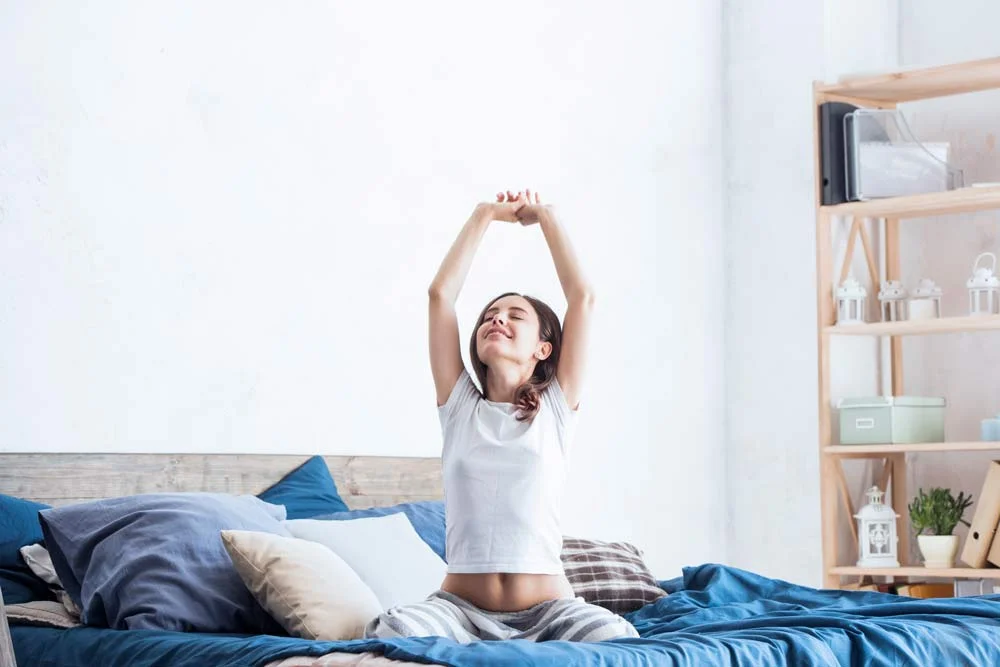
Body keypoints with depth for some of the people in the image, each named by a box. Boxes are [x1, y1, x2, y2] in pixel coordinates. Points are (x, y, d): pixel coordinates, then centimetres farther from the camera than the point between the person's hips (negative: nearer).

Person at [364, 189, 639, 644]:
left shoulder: (555, 407, 10)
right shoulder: (459, 404, 13)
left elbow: (583, 297, 7)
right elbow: (441, 293, 11)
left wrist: (544, 216, 16)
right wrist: (485, 215, 17)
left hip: (547, 608, -1)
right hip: (460, 606, 1)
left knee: (617, 640, -33)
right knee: (388, 633, -31)